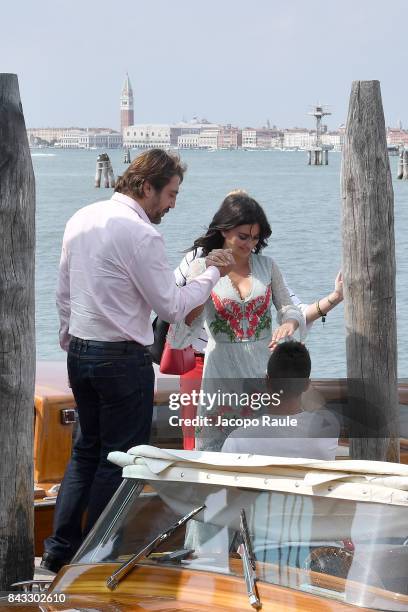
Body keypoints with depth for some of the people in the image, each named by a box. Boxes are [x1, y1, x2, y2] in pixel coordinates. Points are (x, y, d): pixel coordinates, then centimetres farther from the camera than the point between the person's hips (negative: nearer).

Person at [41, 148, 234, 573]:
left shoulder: (81, 220, 8)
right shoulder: (140, 234, -18)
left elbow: (63, 293, 15)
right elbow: (172, 307, -14)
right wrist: (213, 273, -2)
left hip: (79, 352, 8)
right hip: (122, 359, -8)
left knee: (86, 449, 18)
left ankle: (59, 549, 18)